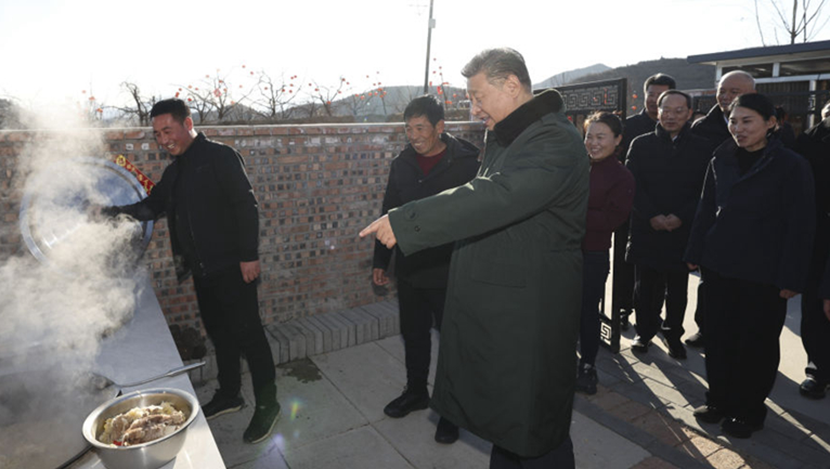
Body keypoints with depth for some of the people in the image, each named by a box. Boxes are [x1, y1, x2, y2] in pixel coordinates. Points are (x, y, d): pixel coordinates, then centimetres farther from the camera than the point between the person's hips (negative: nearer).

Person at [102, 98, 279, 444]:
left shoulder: (219, 156, -10)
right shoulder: (174, 171, 15)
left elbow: (245, 205, -15)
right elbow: (153, 205, 17)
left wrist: (249, 255, -19)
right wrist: (117, 212, -1)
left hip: (231, 266, -8)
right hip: (202, 269, 8)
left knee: (247, 333, -2)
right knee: (219, 333, 18)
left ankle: (267, 405, 11)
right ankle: (228, 395, 35)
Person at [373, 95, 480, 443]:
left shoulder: (467, 163, -10)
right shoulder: (401, 164, 5)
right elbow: (389, 213, 11)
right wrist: (380, 260, 12)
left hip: (449, 273, -5)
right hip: (409, 269, 5)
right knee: (414, 336, 19)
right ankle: (416, 392, 41)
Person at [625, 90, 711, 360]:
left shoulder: (701, 148, 5)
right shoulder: (641, 145, 4)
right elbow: (633, 185, -2)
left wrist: (681, 216, -12)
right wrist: (652, 215, -13)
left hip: (683, 230, 1)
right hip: (646, 228, 0)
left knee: (678, 289, 10)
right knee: (645, 285, 7)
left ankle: (673, 333, 27)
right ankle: (644, 331, 24)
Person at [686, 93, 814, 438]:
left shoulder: (791, 166, -8)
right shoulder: (721, 160, 4)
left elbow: (800, 225, -9)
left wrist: (791, 277, -11)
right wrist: (696, 252, 6)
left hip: (763, 273, -4)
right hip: (719, 265, 4)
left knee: (756, 342, 10)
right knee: (719, 336, 12)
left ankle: (748, 410, 27)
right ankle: (719, 398, 29)